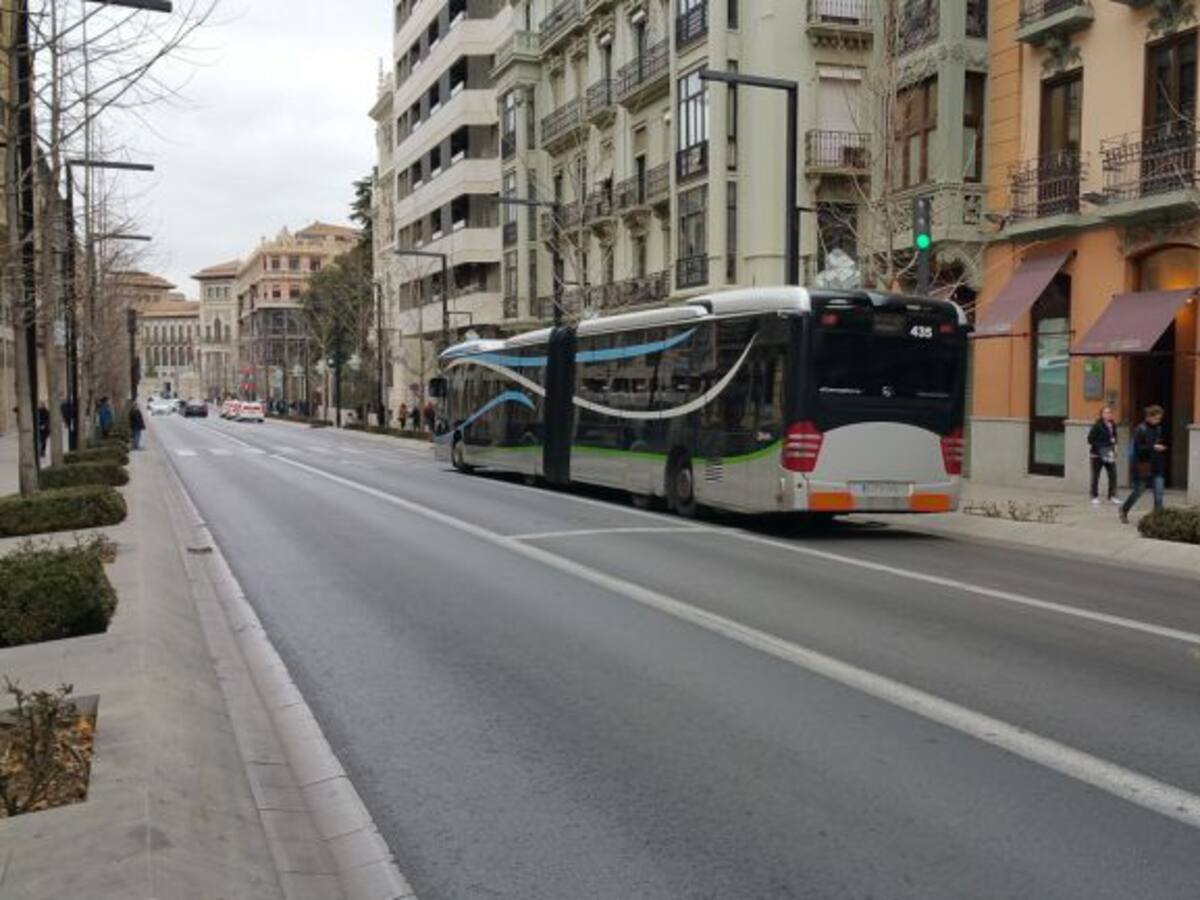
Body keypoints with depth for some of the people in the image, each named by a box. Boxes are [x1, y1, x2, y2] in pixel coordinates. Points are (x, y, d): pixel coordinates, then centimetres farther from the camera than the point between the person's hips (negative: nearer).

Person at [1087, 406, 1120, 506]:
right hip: (1097, 454, -6)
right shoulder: (1097, 425, -14)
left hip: (1109, 454, 6)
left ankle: (1112, 496, 12)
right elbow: (1090, 439, -14)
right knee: (1095, 476, 4)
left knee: (1113, 474, 2)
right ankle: (1095, 497, 12)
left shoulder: (1113, 425, 7)